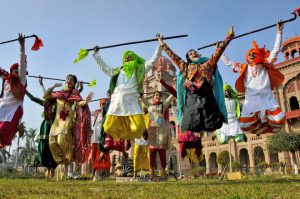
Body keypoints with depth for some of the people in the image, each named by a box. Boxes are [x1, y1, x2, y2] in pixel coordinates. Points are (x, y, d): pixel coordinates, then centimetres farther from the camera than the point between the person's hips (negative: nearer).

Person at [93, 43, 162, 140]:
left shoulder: (139, 69, 17)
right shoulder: (117, 71, 25)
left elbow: (153, 60, 16)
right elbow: (104, 67, 36)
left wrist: (160, 45, 15)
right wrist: (96, 54, 41)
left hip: (131, 101, -3)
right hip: (117, 101, 3)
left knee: (138, 127, -20)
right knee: (109, 128, -7)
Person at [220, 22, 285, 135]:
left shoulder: (265, 65, 16)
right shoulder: (244, 68, 18)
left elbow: (276, 50, 14)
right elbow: (228, 62, 25)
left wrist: (279, 31, 12)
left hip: (267, 98, 0)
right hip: (251, 100, 1)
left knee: (279, 119, -23)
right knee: (245, 125, -19)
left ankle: (264, 115, 11)